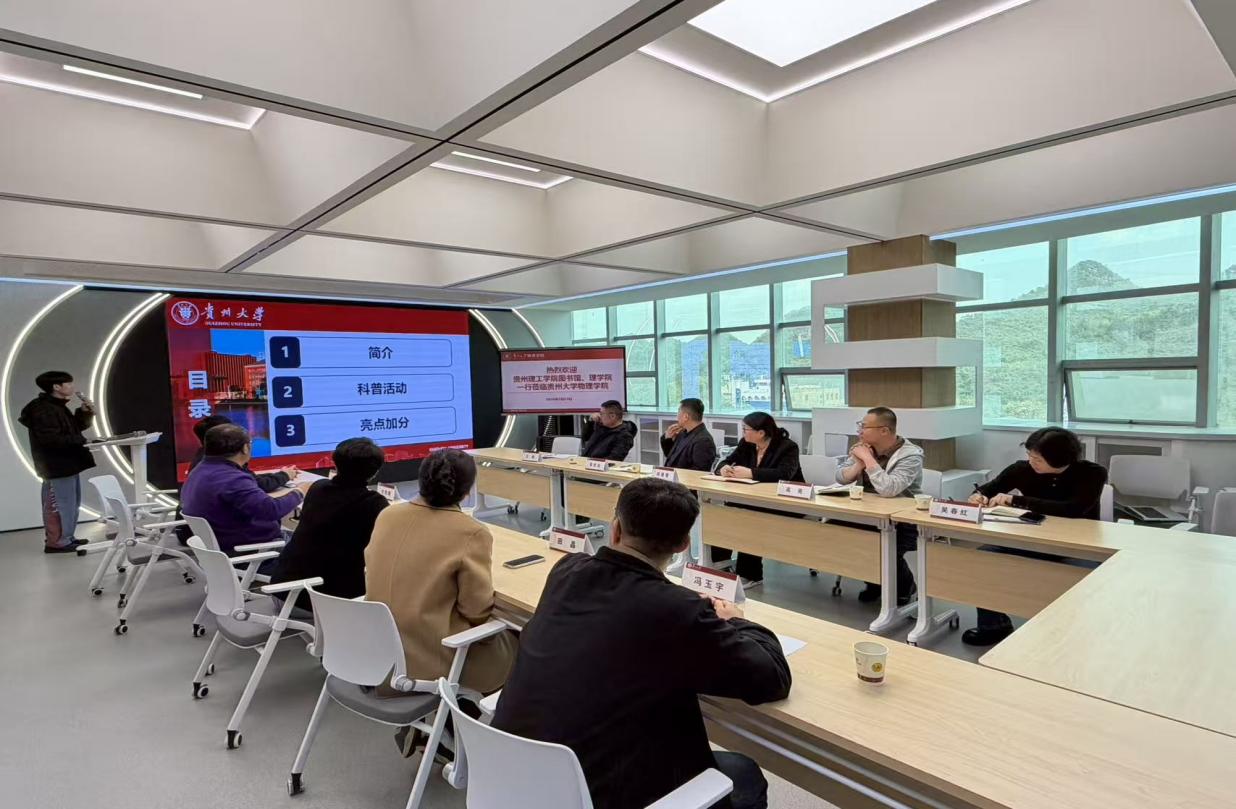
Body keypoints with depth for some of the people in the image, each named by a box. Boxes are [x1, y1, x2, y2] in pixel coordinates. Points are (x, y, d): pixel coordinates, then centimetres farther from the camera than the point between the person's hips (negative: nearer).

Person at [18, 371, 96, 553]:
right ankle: (56, 542, 2)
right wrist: (81, 440, -21)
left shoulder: (58, 407, 15)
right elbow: (51, 438, -26)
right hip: (57, 466, -11)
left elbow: (75, 428, 20)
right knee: (61, 504, -6)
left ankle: (66, 537, 26)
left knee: (72, 503, 17)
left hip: (68, 463, 11)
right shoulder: (42, 409, -17)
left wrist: (85, 412, 5)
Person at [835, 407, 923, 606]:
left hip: (902, 522, -6)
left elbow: (887, 489, -32)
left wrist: (868, 458, -24)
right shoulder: (866, 448, 3)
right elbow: (840, 477, 3)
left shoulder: (910, 455, -17)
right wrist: (859, 463, -15)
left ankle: (905, 588, 5)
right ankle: (875, 582, 12)